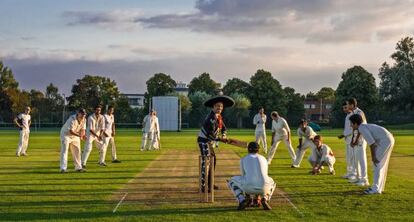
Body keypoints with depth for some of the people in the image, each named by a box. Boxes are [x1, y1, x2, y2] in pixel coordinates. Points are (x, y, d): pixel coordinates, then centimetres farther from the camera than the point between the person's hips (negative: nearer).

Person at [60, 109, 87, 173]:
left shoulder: (84, 120, -10)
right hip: (66, 134, -7)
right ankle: (63, 168, -20)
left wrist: (83, 135, -26)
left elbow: (82, 129, -5)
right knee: (64, 150, -15)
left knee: (77, 151, 8)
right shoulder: (72, 119, -32)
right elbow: (71, 131, -37)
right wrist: (79, 135, -50)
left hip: (75, 136, 7)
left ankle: (78, 167, 17)